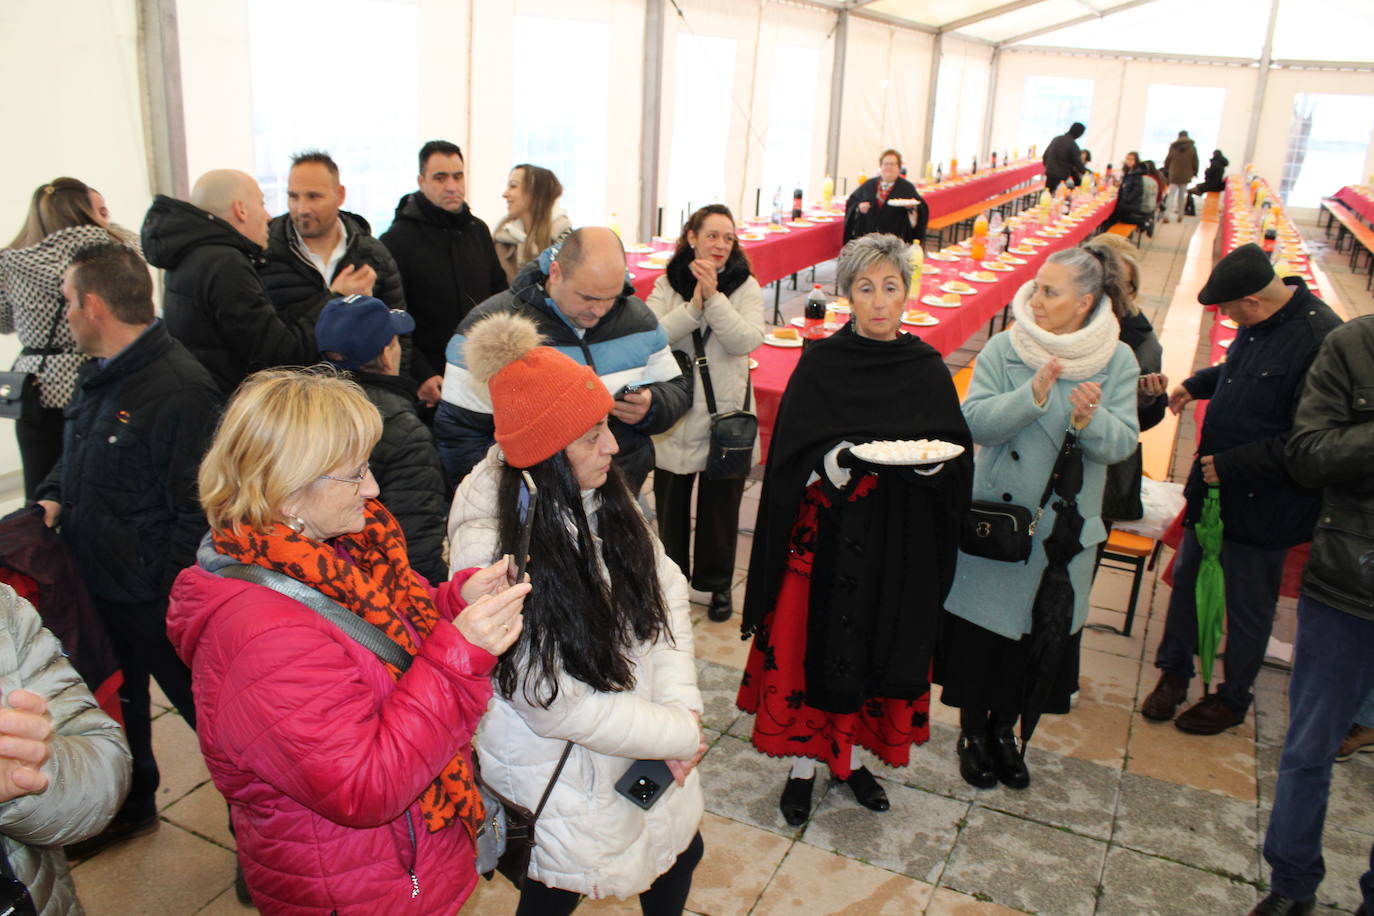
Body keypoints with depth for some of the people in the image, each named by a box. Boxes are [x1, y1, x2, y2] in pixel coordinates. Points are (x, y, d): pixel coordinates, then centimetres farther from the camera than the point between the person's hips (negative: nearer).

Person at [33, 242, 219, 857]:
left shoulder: (178, 389, -26)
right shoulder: (99, 374, 5)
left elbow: (199, 511, -26)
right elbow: (76, 455, 20)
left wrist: (171, 592, -24)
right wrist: (52, 497, 2)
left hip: (159, 598, -9)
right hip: (97, 583, 10)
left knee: (204, 709, 6)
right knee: (115, 700, 27)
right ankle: (130, 807, 50)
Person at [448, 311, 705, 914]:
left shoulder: (605, 494, -10)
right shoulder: (490, 549, -29)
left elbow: (664, 588, -2)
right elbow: (555, 703, -25)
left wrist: (681, 703, -14)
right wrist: (679, 733, -17)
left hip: (649, 746, 6)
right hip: (561, 775, -6)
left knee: (680, 855, 24)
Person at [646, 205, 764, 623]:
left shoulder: (745, 286, -2)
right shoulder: (667, 284, 0)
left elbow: (748, 341, -17)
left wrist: (714, 297, -25)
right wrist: (694, 305, -25)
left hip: (724, 415, -1)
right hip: (674, 414, 1)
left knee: (720, 504, 10)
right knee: (671, 503, 13)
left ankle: (718, 583, 29)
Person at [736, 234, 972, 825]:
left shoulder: (928, 368, 2)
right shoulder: (821, 364, -4)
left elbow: (958, 452, 3)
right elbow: (791, 453, -7)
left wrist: (932, 459, -18)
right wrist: (831, 459, -26)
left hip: (900, 543, 3)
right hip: (828, 537, -2)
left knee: (882, 648, 12)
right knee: (812, 645, 4)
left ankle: (851, 755, 32)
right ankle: (803, 761, 23)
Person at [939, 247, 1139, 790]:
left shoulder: (1117, 360, -3)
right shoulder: (1006, 349, -7)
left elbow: (1123, 442, -8)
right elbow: (974, 420, -16)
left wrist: (1089, 419, -28)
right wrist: (1033, 394, -29)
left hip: (1065, 527, 2)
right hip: (995, 516, -1)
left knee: (1038, 632, 13)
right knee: (981, 625, 7)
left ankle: (1005, 728, 35)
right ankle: (972, 731, 28)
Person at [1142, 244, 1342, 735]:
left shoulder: (1320, 340, -27)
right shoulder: (1259, 322, 0)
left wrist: (1230, 465, -24)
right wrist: (1196, 384, 13)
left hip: (1262, 505, -8)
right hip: (1214, 485, 8)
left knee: (1247, 606, 11)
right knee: (1187, 576, 19)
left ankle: (1232, 699, 32)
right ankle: (1174, 672, 38)